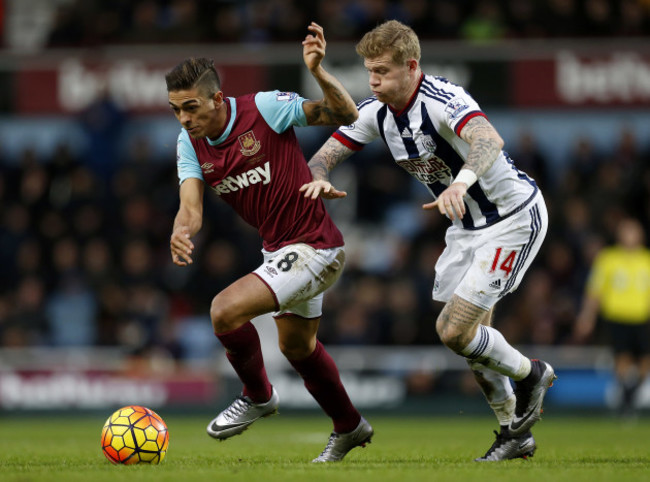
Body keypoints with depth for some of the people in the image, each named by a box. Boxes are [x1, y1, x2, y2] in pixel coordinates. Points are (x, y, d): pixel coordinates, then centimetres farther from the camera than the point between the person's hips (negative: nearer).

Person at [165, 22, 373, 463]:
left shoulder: (264, 108, -22)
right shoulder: (190, 143, -3)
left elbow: (346, 115, -18)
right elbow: (191, 204, -14)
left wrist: (317, 71, -35)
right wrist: (182, 232, -37)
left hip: (313, 248, -9)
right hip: (280, 250, 9)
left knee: (225, 310, -23)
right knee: (297, 346, 26)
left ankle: (258, 396, 4)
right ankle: (349, 427, 49)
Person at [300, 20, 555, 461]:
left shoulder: (444, 101, -29)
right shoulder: (375, 111, -5)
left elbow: (489, 141, -48)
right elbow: (327, 153, -3)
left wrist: (462, 180, -68)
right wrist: (319, 178, -28)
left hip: (514, 217, -8)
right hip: (470, 224, 8)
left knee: (454, 330, -15)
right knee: (470, 337, 10)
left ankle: (529, 374, 12)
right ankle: (515, 433, 27)